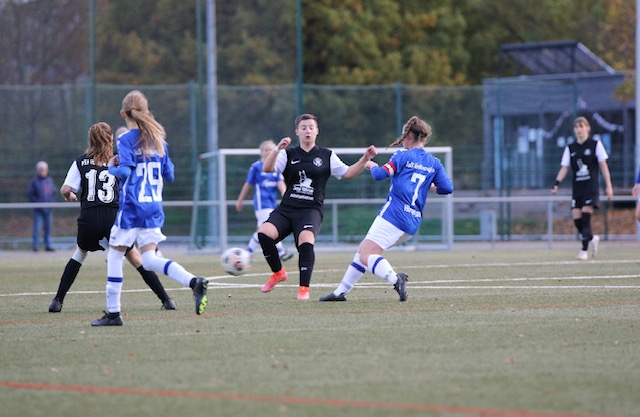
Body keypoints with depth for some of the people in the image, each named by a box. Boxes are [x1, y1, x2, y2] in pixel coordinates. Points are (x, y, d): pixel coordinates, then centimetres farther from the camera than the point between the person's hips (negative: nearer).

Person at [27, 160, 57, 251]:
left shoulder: (50, 180, 12)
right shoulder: (34, 181, -2)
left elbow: (54, 192, 17)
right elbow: (30, 194, -5)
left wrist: (51, 202, 2)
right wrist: (37, 203, -13)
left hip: (48, 209, 4)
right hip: (38, 210, -4)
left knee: (48, 228, 6)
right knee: (37, 228, -7)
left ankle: (48, 245, 11)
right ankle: (35, 246, -2)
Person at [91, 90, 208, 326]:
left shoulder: (125, 140, -9)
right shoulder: (158, 140, 9)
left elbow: (125, 172, -20)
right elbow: (169, 175, 12)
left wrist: (112, 167, 0)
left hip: (131, 209, -6)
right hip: (154, 208, 6)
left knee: (115, 255, 7)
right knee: (149, 259, 3)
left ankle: (113, 313, 9)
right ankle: (194, 282, -20)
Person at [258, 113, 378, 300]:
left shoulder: (327, 156, 11)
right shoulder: (289, 155, 10)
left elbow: (348, 173, 13)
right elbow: (267, 168, -5)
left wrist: (364, 159, -1)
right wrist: (278, 149, -21)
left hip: (311, 210, -2)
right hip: (286, 208, 2)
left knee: (306, 241, -31)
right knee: (264, 233, -23)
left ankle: (304, 288, -18)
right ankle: (278, 272, 3)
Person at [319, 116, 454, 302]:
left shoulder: (403, 156, -4)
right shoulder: (434, 163, 11)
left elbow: (380, 175, -11)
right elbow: (447, 188, 4)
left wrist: (372, 166, 11)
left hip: (393, 215, -8)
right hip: (413, 222, 8)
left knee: (366, 255, -15)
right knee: (363, 249, 19)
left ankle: (395, 278, -41)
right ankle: (341, 292, 20)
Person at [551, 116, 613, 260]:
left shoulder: (595, 144, 1)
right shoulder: (570, 148, 10)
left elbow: (603, 166, 2)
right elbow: (564, 168, 7)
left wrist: (608, 185, -2)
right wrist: (556, 184, -8)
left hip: (591, 187, -4)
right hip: (576, 187, 4)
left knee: (585, 218, -14)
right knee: (576, 219, -3)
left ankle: (584, 250, -10)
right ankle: (592, 238, 24)